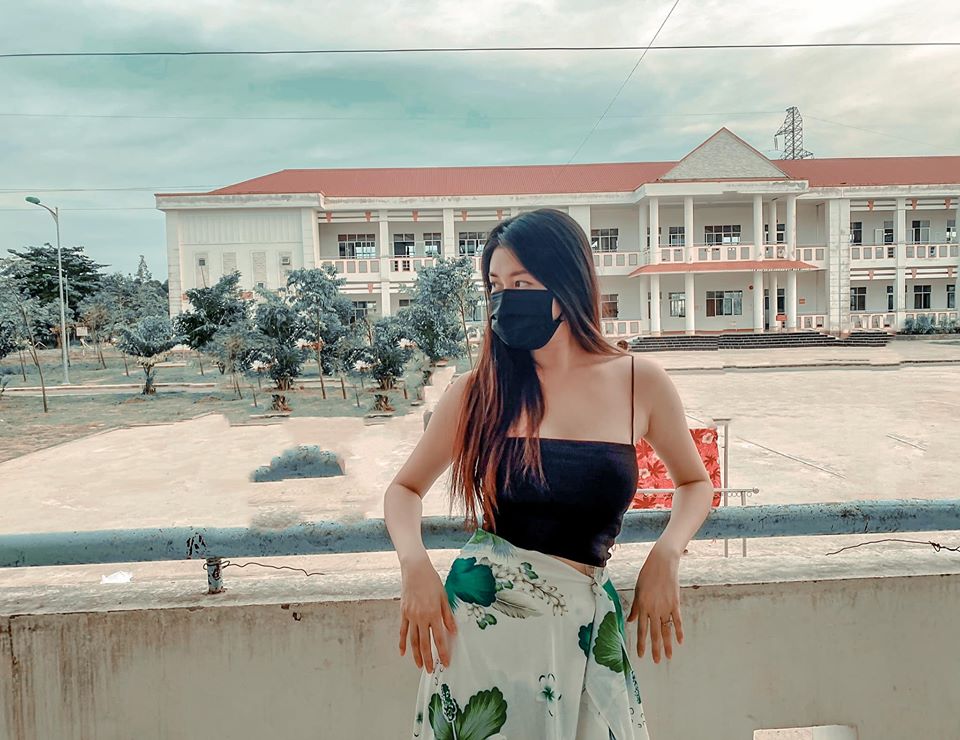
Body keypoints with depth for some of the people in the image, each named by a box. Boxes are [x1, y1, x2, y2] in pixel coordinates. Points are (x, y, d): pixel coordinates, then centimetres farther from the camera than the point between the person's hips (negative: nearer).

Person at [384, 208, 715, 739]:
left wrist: (665, 554, -4)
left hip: (581, 619, 1)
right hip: (482, 615, 0)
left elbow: (695, 481, 13)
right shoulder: (478, 390, -4)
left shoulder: (639, 384, -3)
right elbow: (405, 488, 7)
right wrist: (414, 563, -11)